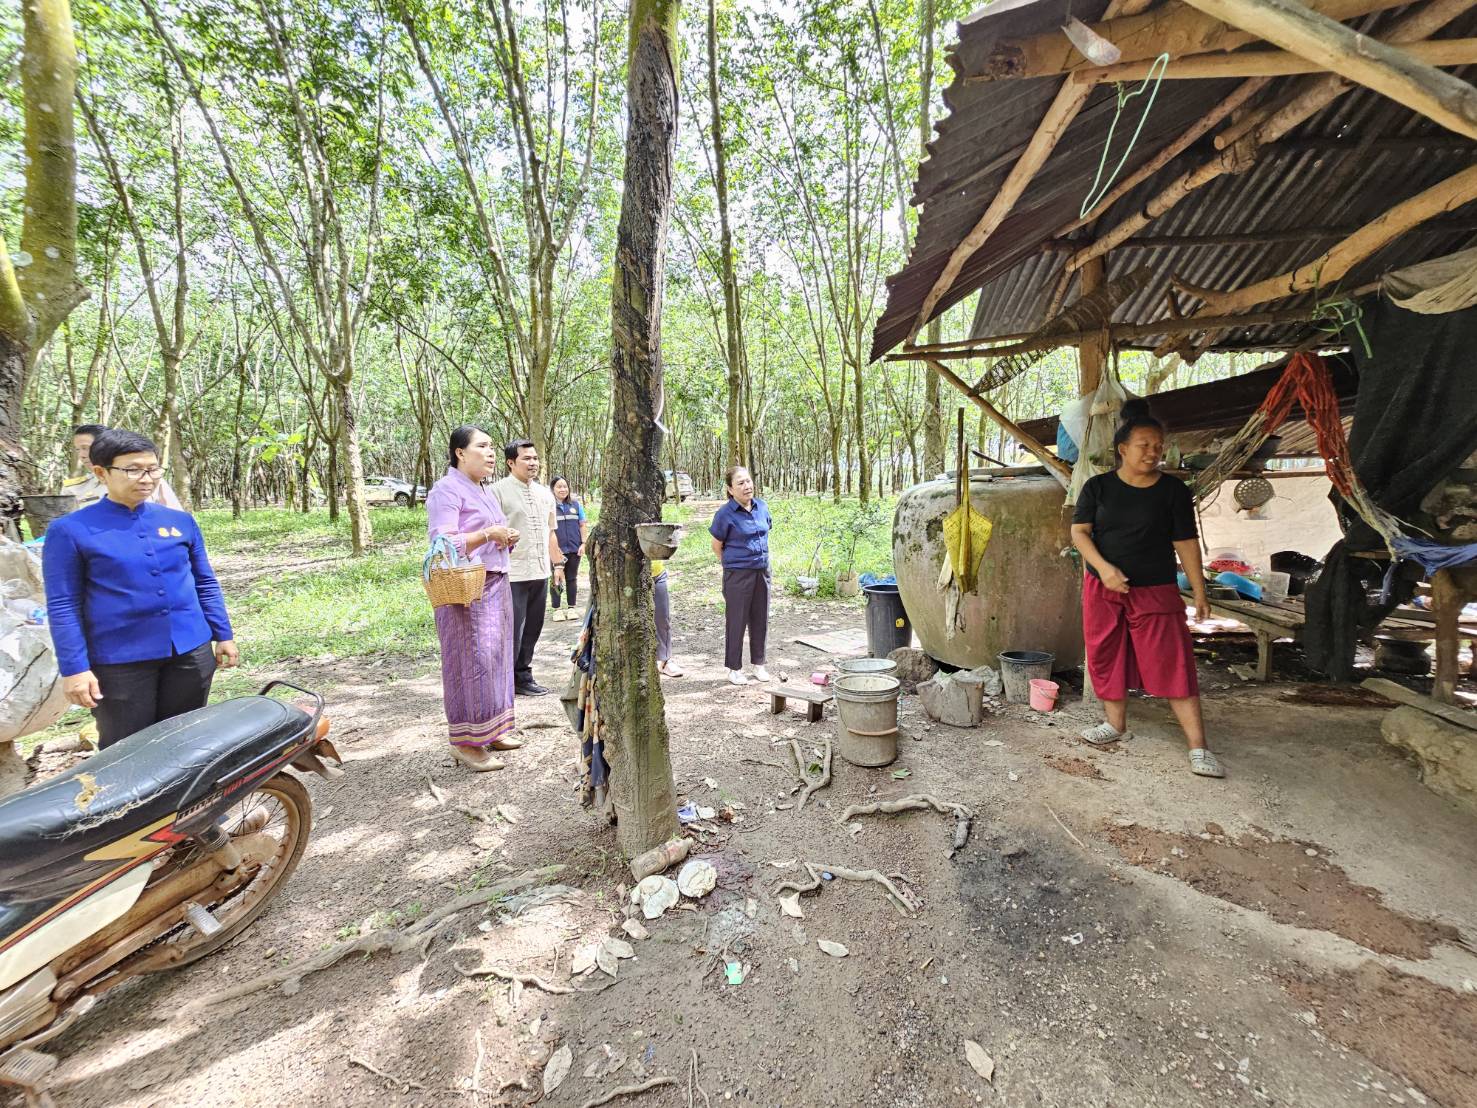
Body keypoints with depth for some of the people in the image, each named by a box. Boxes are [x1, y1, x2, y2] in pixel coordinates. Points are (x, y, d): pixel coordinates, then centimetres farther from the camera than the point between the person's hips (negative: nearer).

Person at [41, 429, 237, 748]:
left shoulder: (181, 521, 5)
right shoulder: (70, 530, -5)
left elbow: (206, 583, 11)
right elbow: (62, 605, -5)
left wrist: (223, 635, 10)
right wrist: (74, 668, -8)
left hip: (191, 651, 3)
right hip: (120, 661, -3)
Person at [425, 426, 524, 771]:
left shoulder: (485, 491, 19)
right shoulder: (446, 490, -9)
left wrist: (509, 538, 7)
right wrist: (487, 534, -24)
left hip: (496, 584, 9)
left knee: (495, 658, 12)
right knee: (470, 662, -6)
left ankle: (492, 730, 24)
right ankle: (465, 742, 3)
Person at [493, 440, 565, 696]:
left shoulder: (545, 493, 14)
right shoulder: (498, 491, -7)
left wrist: (558, 563, 19)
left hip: (540, 572, 7)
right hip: (512, 574, -6)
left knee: (532, 629, 13)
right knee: (513, 631, 0)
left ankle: (523, 676, 25)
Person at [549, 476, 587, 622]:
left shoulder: (576, 505, 9)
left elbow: (583, 526, 11)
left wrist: (583, 544, 2)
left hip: (574, 549, 3)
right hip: (557, 550, -3)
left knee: (572, 578, 10)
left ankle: (571, 608, 18)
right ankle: (557, 609, 10)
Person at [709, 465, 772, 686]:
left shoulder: (762, 507, 3)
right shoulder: (725, 514, -12)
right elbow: (717, 546, -2)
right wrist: (734, 563, 5)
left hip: (763, 570, 5)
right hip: (737, 574, -5)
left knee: (760, 619, 13)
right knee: (736, 620, 4)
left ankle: (758, 663, 28)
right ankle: (734, 668, 17)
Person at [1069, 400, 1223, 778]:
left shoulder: (1173, 490, 0)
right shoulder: (1098, 487, 1)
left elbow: (1186, 543, 1)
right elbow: (1079, 531, -4)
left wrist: (1199, 591, 0)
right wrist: (1104, 567, -19)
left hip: (1156, 591, -2)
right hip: (1103, 589, 2)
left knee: (1173, 665, -5)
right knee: (1107, 658, 10)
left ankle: (1198, 748, 0)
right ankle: (1116, 724, 28)